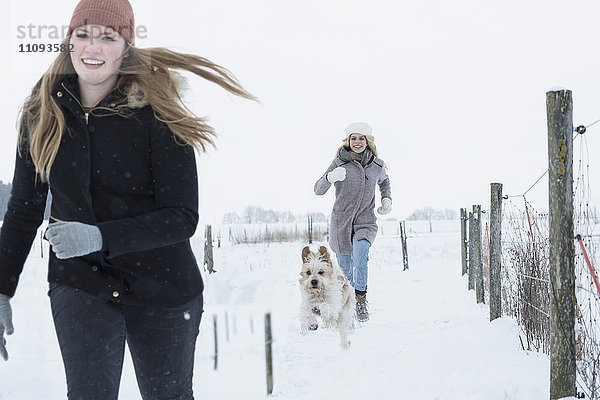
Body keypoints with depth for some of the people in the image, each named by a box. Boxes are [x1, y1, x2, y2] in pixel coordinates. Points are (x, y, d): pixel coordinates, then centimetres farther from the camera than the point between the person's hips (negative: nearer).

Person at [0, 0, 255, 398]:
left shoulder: (156, 113, -15)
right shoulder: (42, 115, -4)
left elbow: (183, 218, -18)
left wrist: (99, 237, -29)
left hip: (162, 289, -1)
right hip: (78, 284, 2)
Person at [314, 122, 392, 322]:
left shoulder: (377, 165, 4)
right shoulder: (340, 163, -5)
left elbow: (384, 181, 29)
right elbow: (318, 190, -11)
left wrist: (387, 199, 12)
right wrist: (330, 177, -31)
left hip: (365, 222, 0)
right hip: (341, 222, 0)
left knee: (360, 255, -26)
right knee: (345, 268, 6)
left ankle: (361, 299, -9)